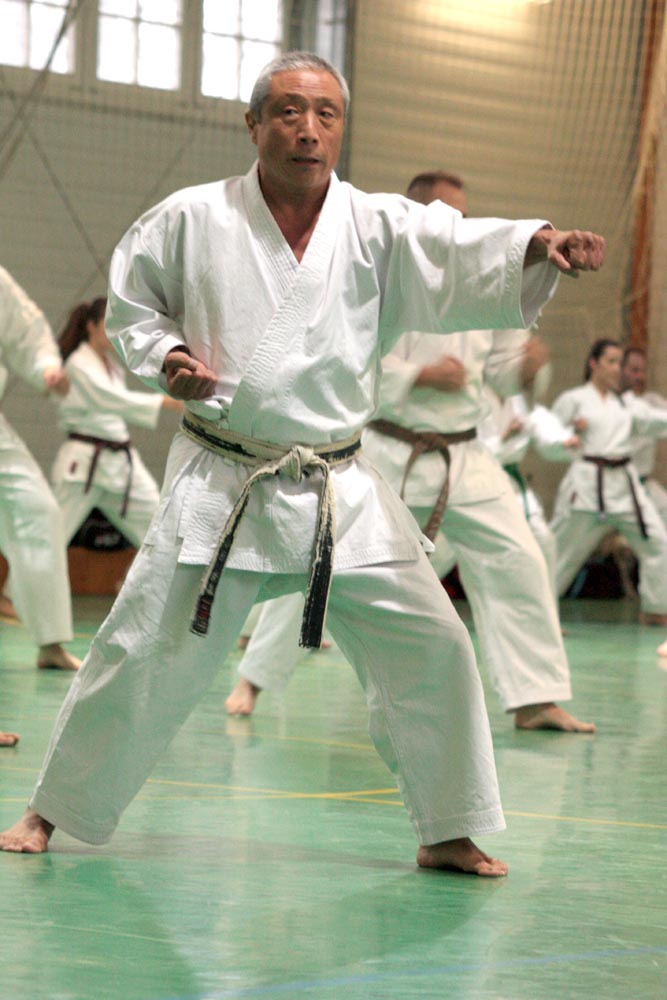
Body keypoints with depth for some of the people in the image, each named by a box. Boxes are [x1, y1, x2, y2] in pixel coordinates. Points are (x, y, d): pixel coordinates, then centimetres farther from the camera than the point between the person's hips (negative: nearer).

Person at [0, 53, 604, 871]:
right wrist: (164, 357, -10)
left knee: (429, 649, -3)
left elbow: (464, 253, -20)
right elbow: (130, 303, 11)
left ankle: (449, 832, 13)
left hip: (338, 491, 1)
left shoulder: (378, 228, -3)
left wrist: (539, 246, -41)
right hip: (217, 486, -1)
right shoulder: (192, 220, -3)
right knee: (144, 651, 0)